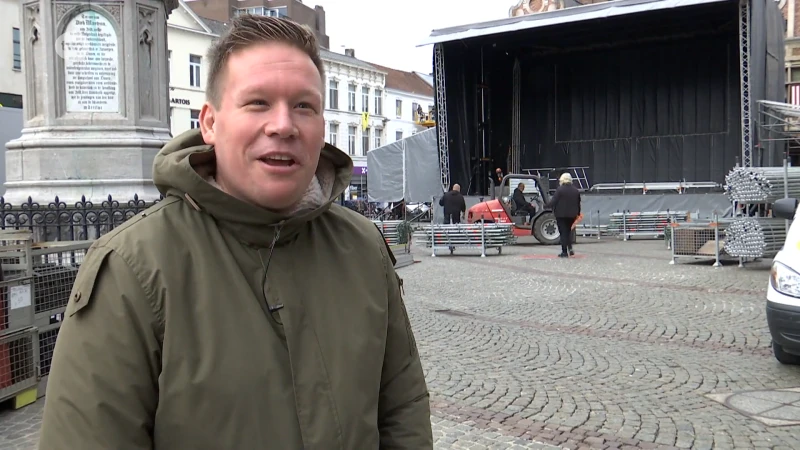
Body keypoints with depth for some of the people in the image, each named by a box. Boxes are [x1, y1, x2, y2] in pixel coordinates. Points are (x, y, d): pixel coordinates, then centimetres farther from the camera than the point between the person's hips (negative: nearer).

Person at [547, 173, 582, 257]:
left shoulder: (560, 190, -12)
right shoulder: (576, 190, 7)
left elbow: (553, 201, -15)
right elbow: (578, 203, 12)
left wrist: (548, 206, 3)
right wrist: (578, 213, 22)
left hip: (561, 214, -5)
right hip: (572, 215, 5)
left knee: (563, 232, 0)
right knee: (568, 231, 19)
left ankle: (564, 252, 0)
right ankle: (570, 248, 3)